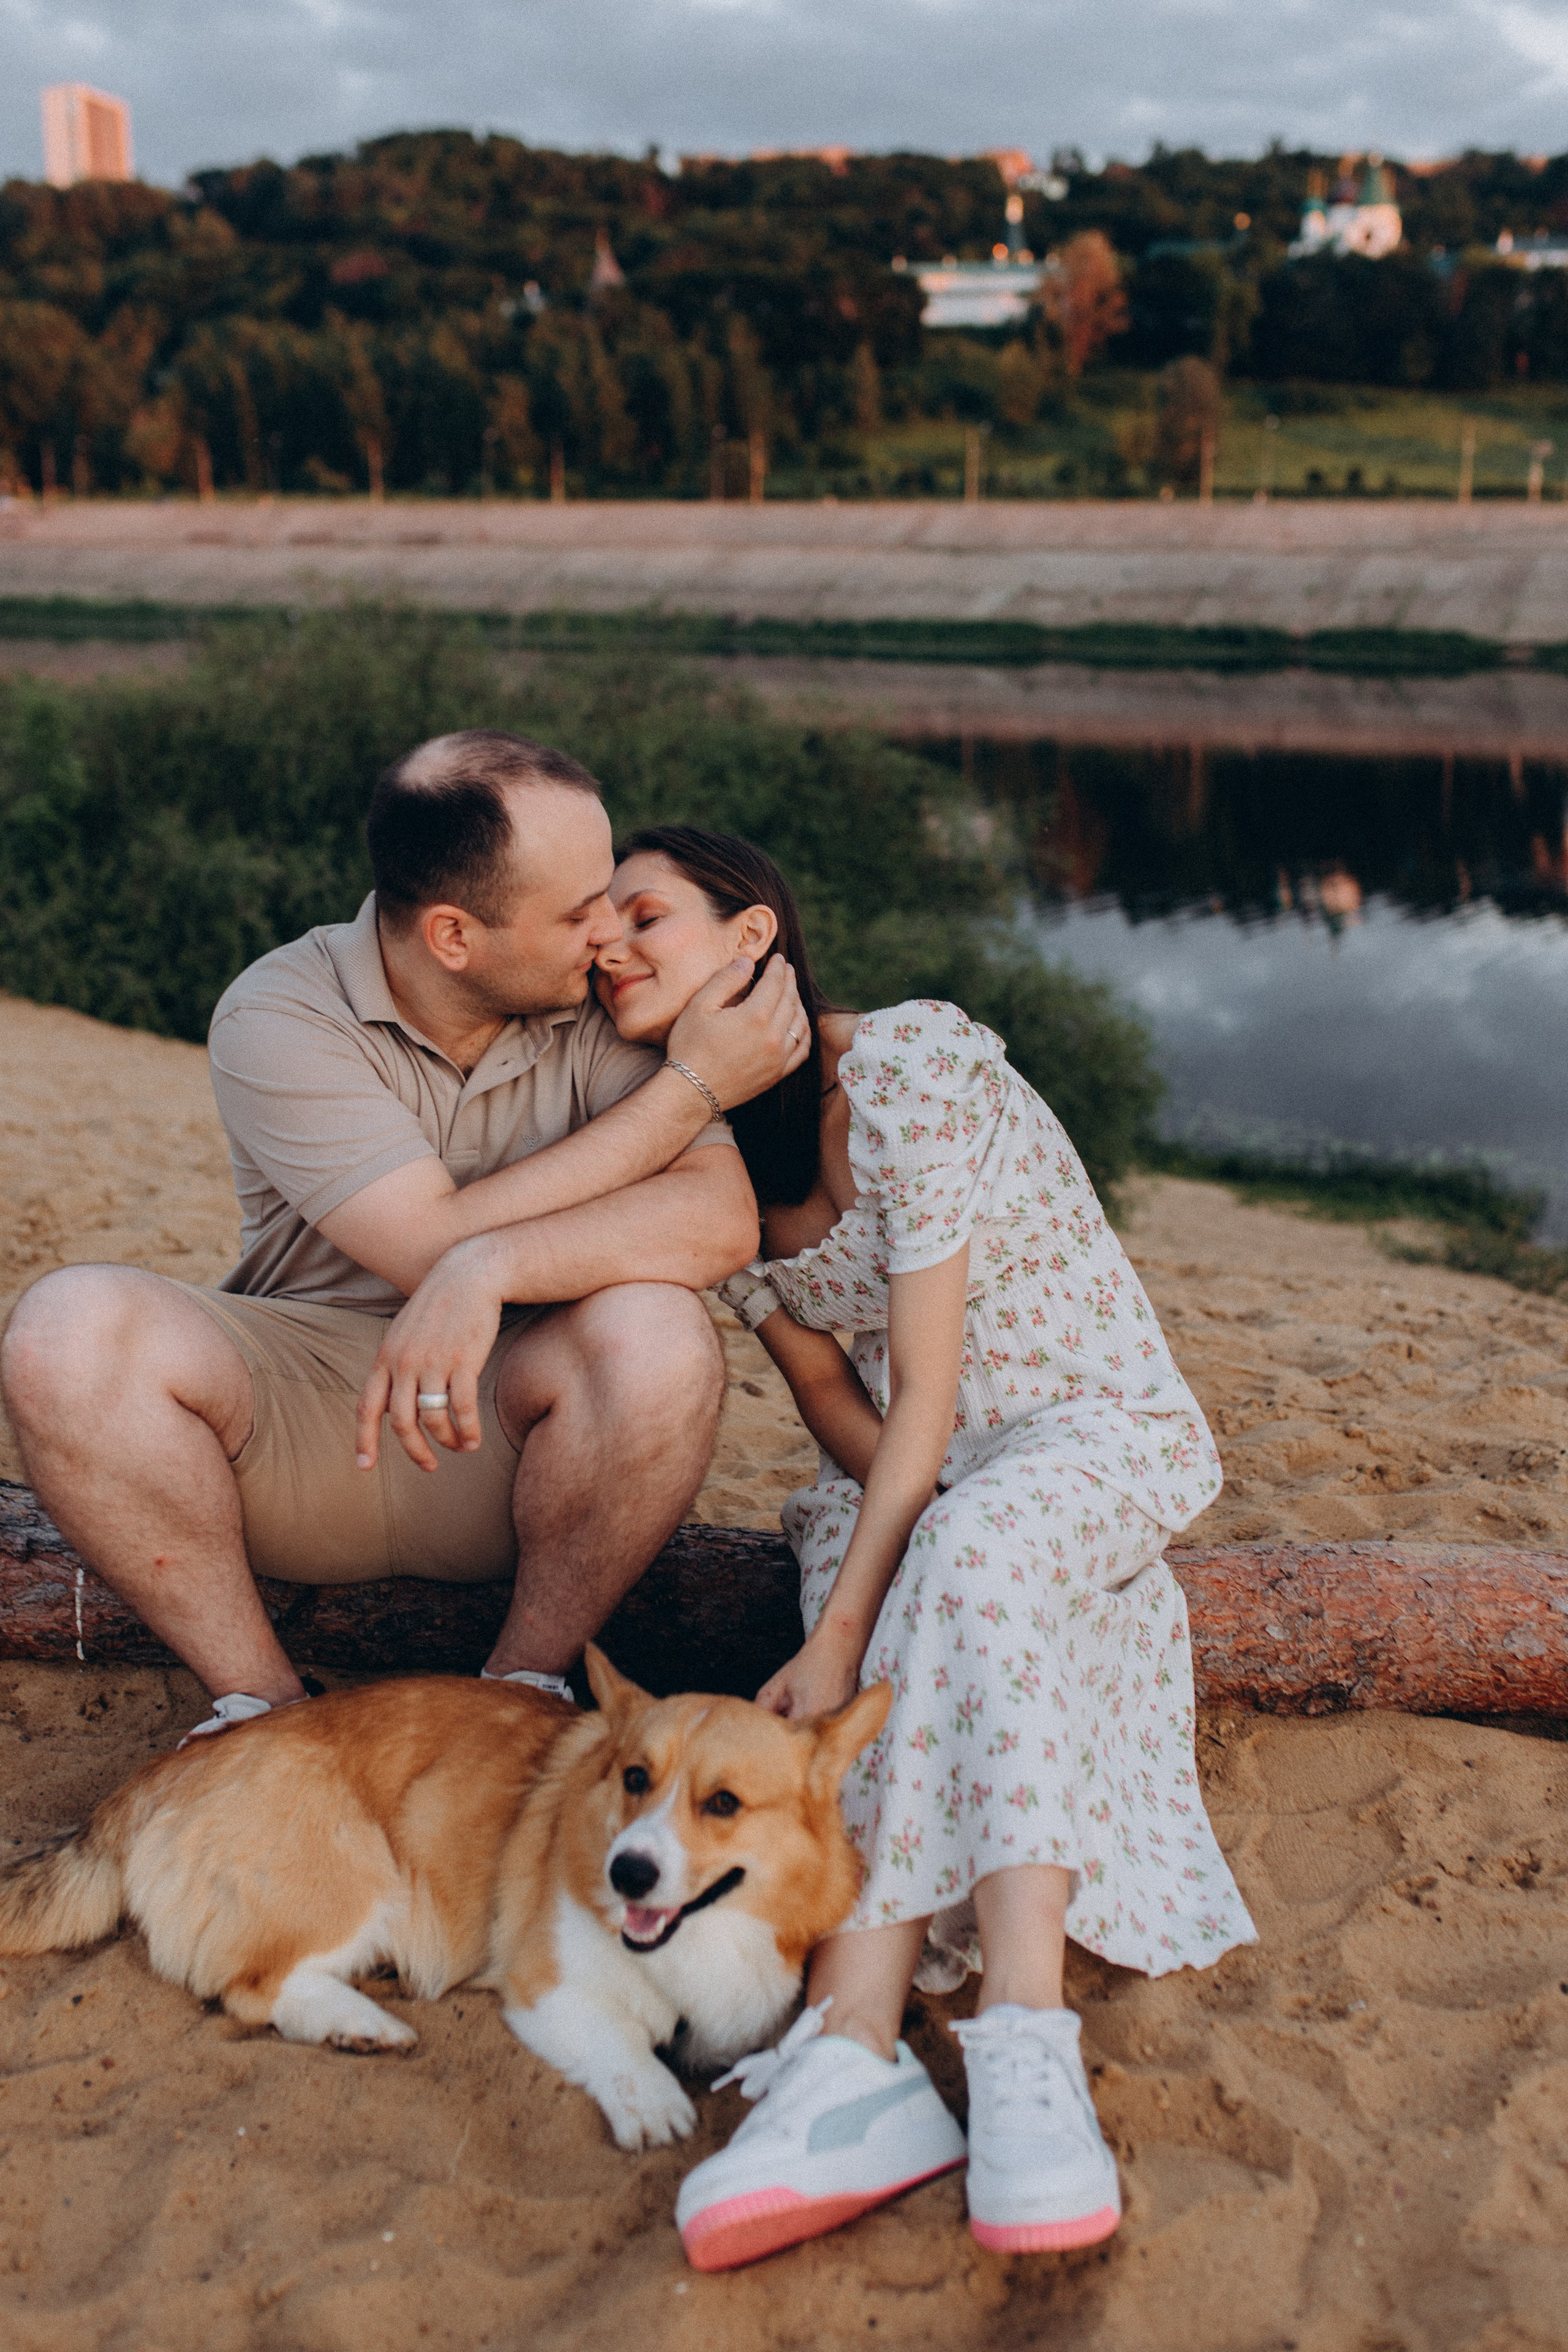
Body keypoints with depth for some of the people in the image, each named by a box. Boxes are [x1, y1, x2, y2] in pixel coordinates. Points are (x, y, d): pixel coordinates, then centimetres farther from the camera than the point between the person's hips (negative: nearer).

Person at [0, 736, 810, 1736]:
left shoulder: (605, 1005, -6)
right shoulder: (280, 1015, -12)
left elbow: (722, 1222, -21)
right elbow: (438, 1245, -22)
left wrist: (486, 1270, -36)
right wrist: (692, 1086, -18)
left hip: (505, 1430, 1)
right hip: (298, 1416, 0)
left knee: (657, 1334, -31)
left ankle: (525, 1684, -7)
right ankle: (261, 1702, -9)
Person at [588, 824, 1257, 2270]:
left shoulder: (912, 1067, -20)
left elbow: (928, 1390, -23)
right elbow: (832, 1401, 3)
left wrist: (844, 1631, -28)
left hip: (1096, 1425, -5)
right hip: (912, 1486, 5)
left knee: (975, 1555, -37)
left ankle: (1024, 2043, -44)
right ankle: (856, 2061, -46)